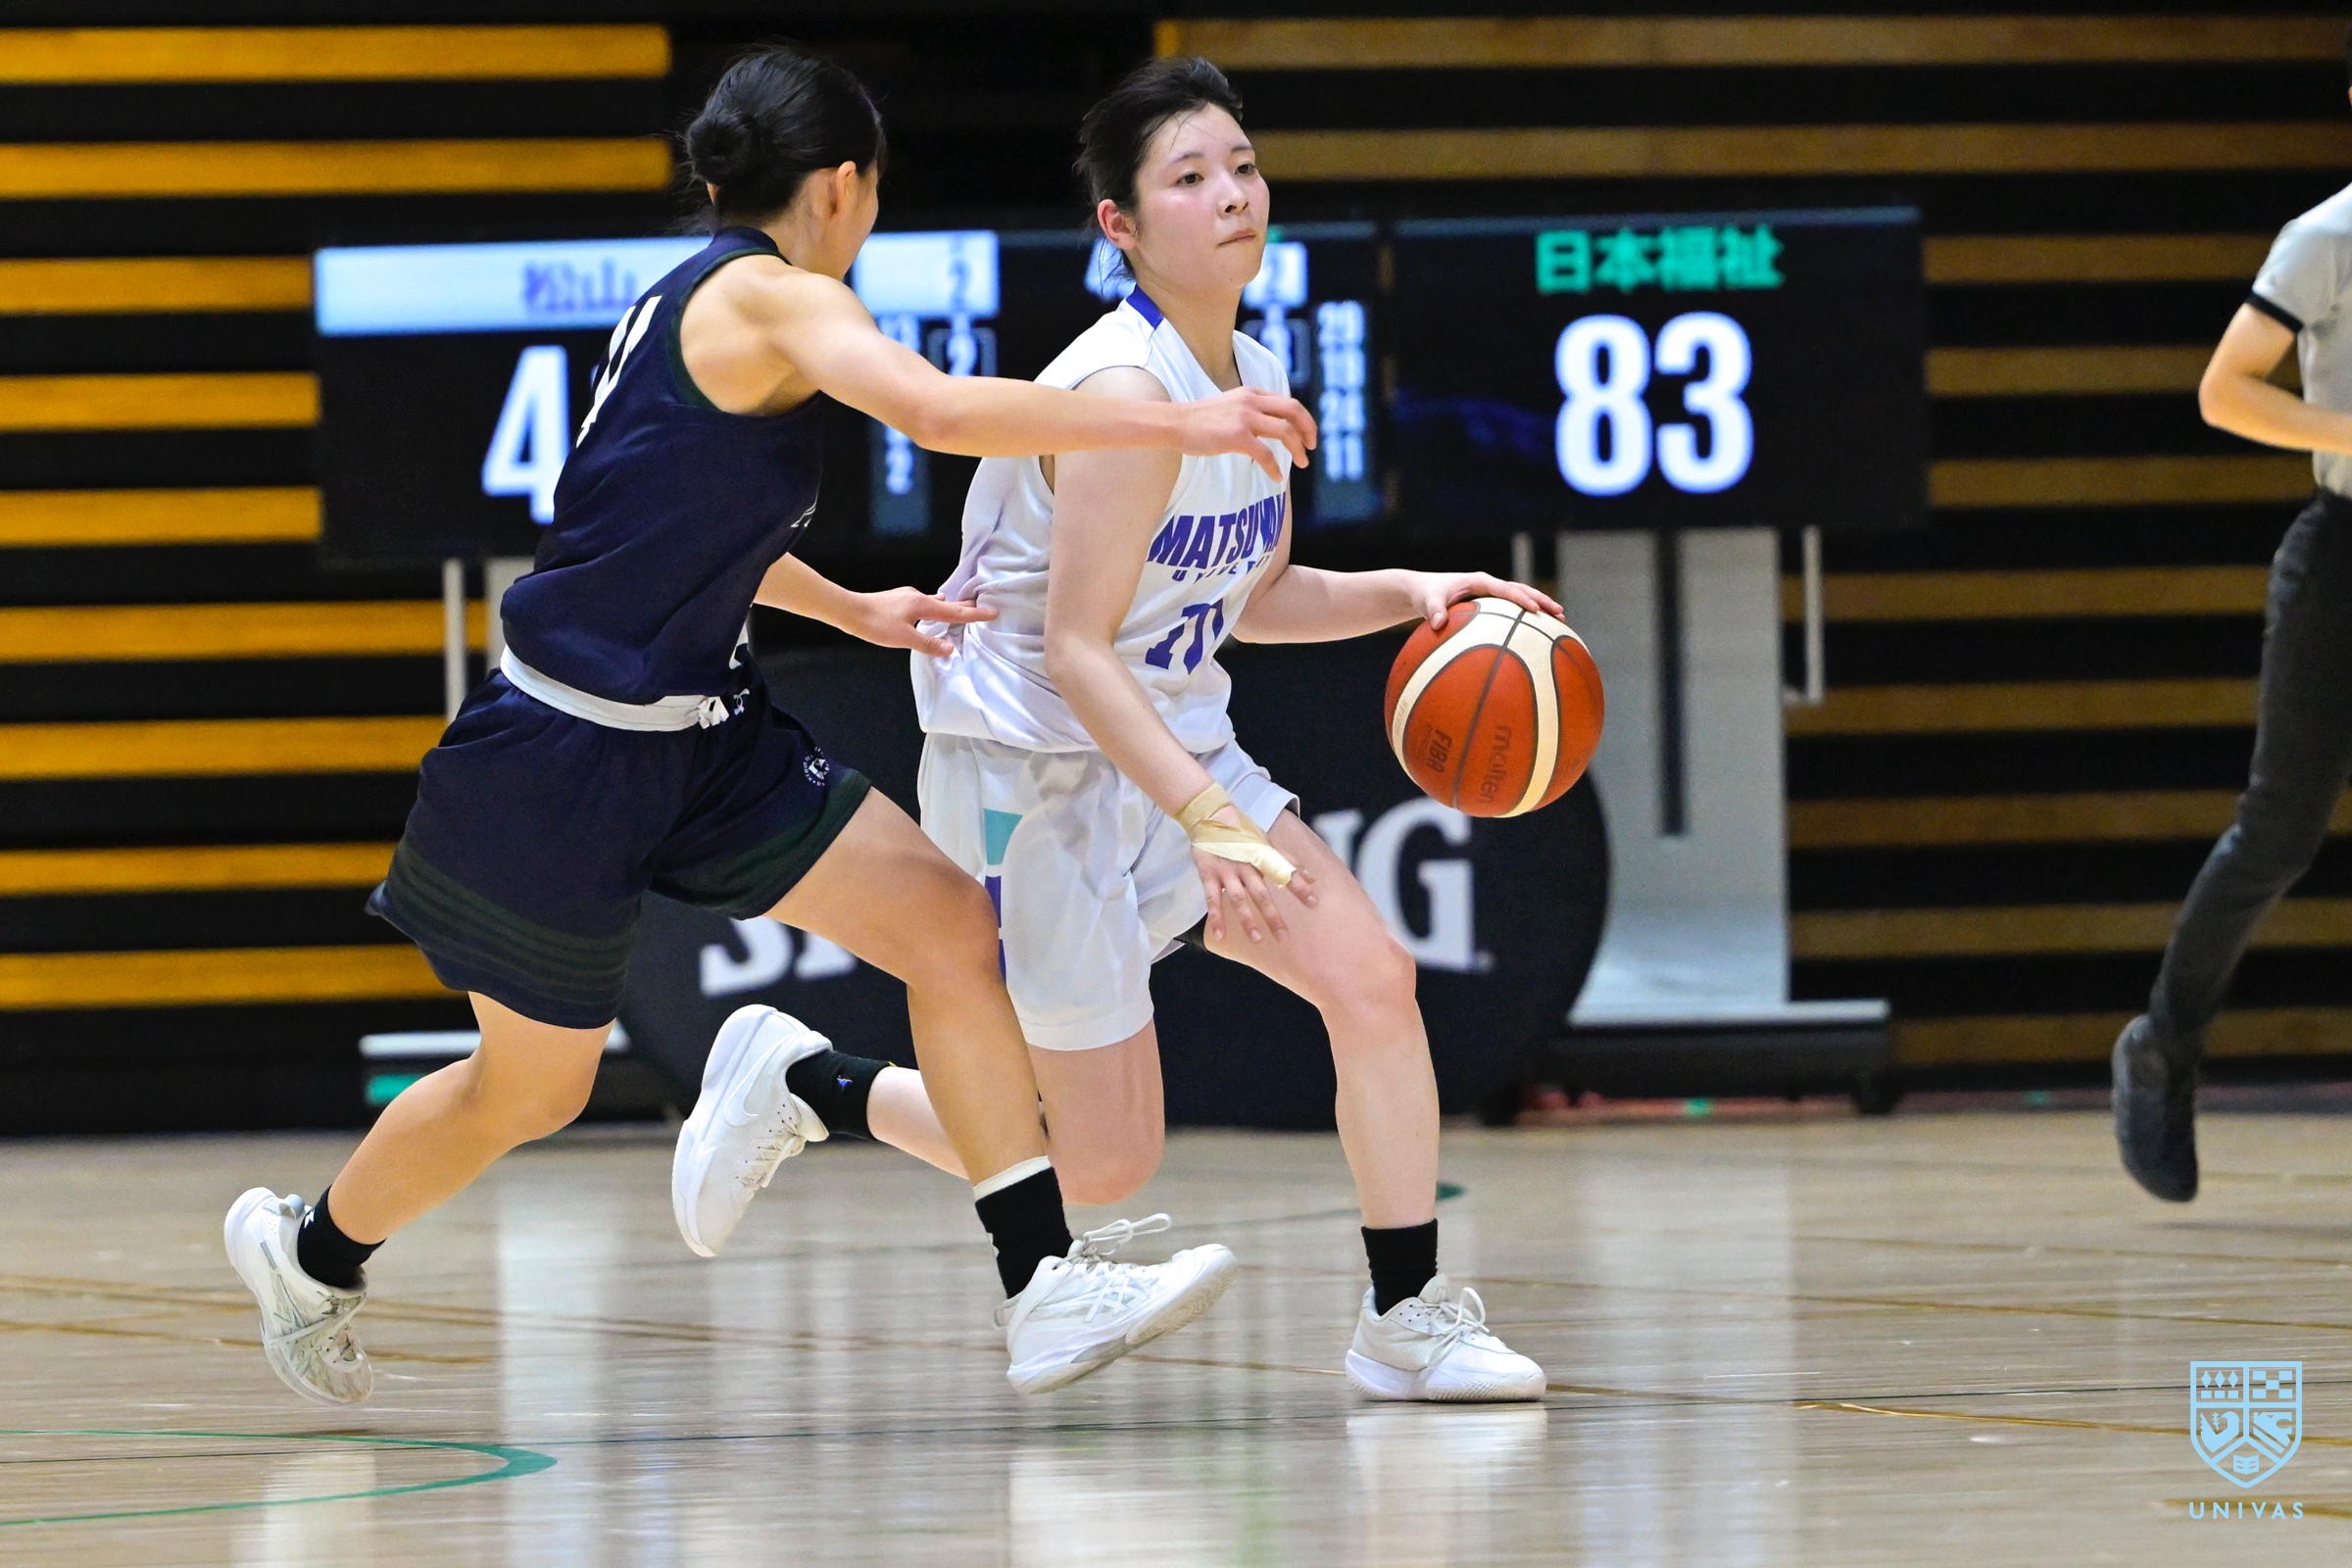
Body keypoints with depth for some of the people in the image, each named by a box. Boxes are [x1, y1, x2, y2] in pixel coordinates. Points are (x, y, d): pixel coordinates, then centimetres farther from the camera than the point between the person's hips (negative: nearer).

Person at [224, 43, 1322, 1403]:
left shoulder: (694, 301, 12)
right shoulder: (771, 299, -17)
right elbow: (941, 411, -35)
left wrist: (851, 610, 36)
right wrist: (1178, 425, -30)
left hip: (698, 732, 9)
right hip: (566, 759, -9)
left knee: (949, 922, -5)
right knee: (530, 1092, 9)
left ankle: (1047, 1289, -9)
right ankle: (311, 1250, 37)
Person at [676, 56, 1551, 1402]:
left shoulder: (1253, 380, 3)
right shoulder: (1128, 391, -24)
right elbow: (1076, 648, -26)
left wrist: (1409, 594, 2)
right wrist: (1205, 823, -33)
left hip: (1176, 748, 8)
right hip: (1034, 771, -8)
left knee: (1372, 976, -8)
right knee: (1106, 1164, -2)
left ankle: (1409, 1319, 2)